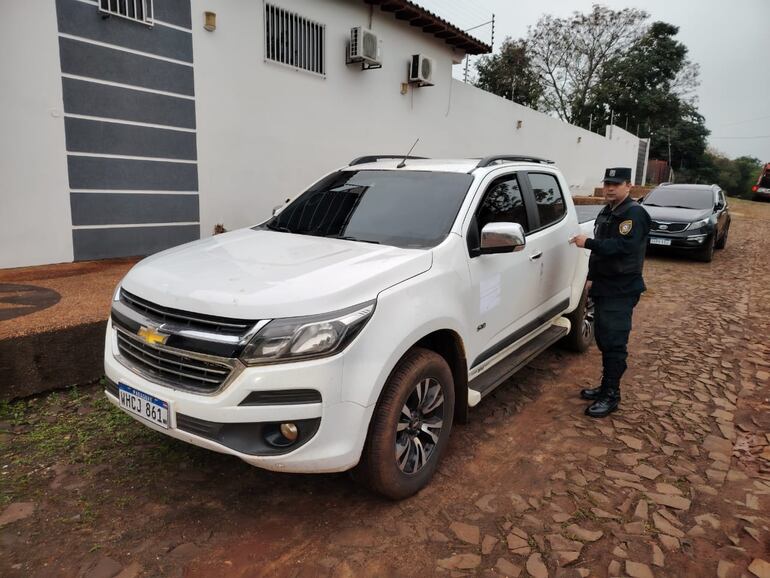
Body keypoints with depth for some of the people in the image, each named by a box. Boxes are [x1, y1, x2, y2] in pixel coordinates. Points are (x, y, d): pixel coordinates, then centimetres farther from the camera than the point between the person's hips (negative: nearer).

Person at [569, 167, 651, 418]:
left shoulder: (634, 213, -13)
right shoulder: (606, 212, 16)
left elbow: (622, 246, -28)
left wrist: (588, 242, -26)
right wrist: (592, 278, 22)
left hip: (621, 291, -9)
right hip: (604, 287, 9)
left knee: (614, 343, -6)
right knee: (603, 339, 14)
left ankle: (611, 395, 2)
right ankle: (606, 386, 24)